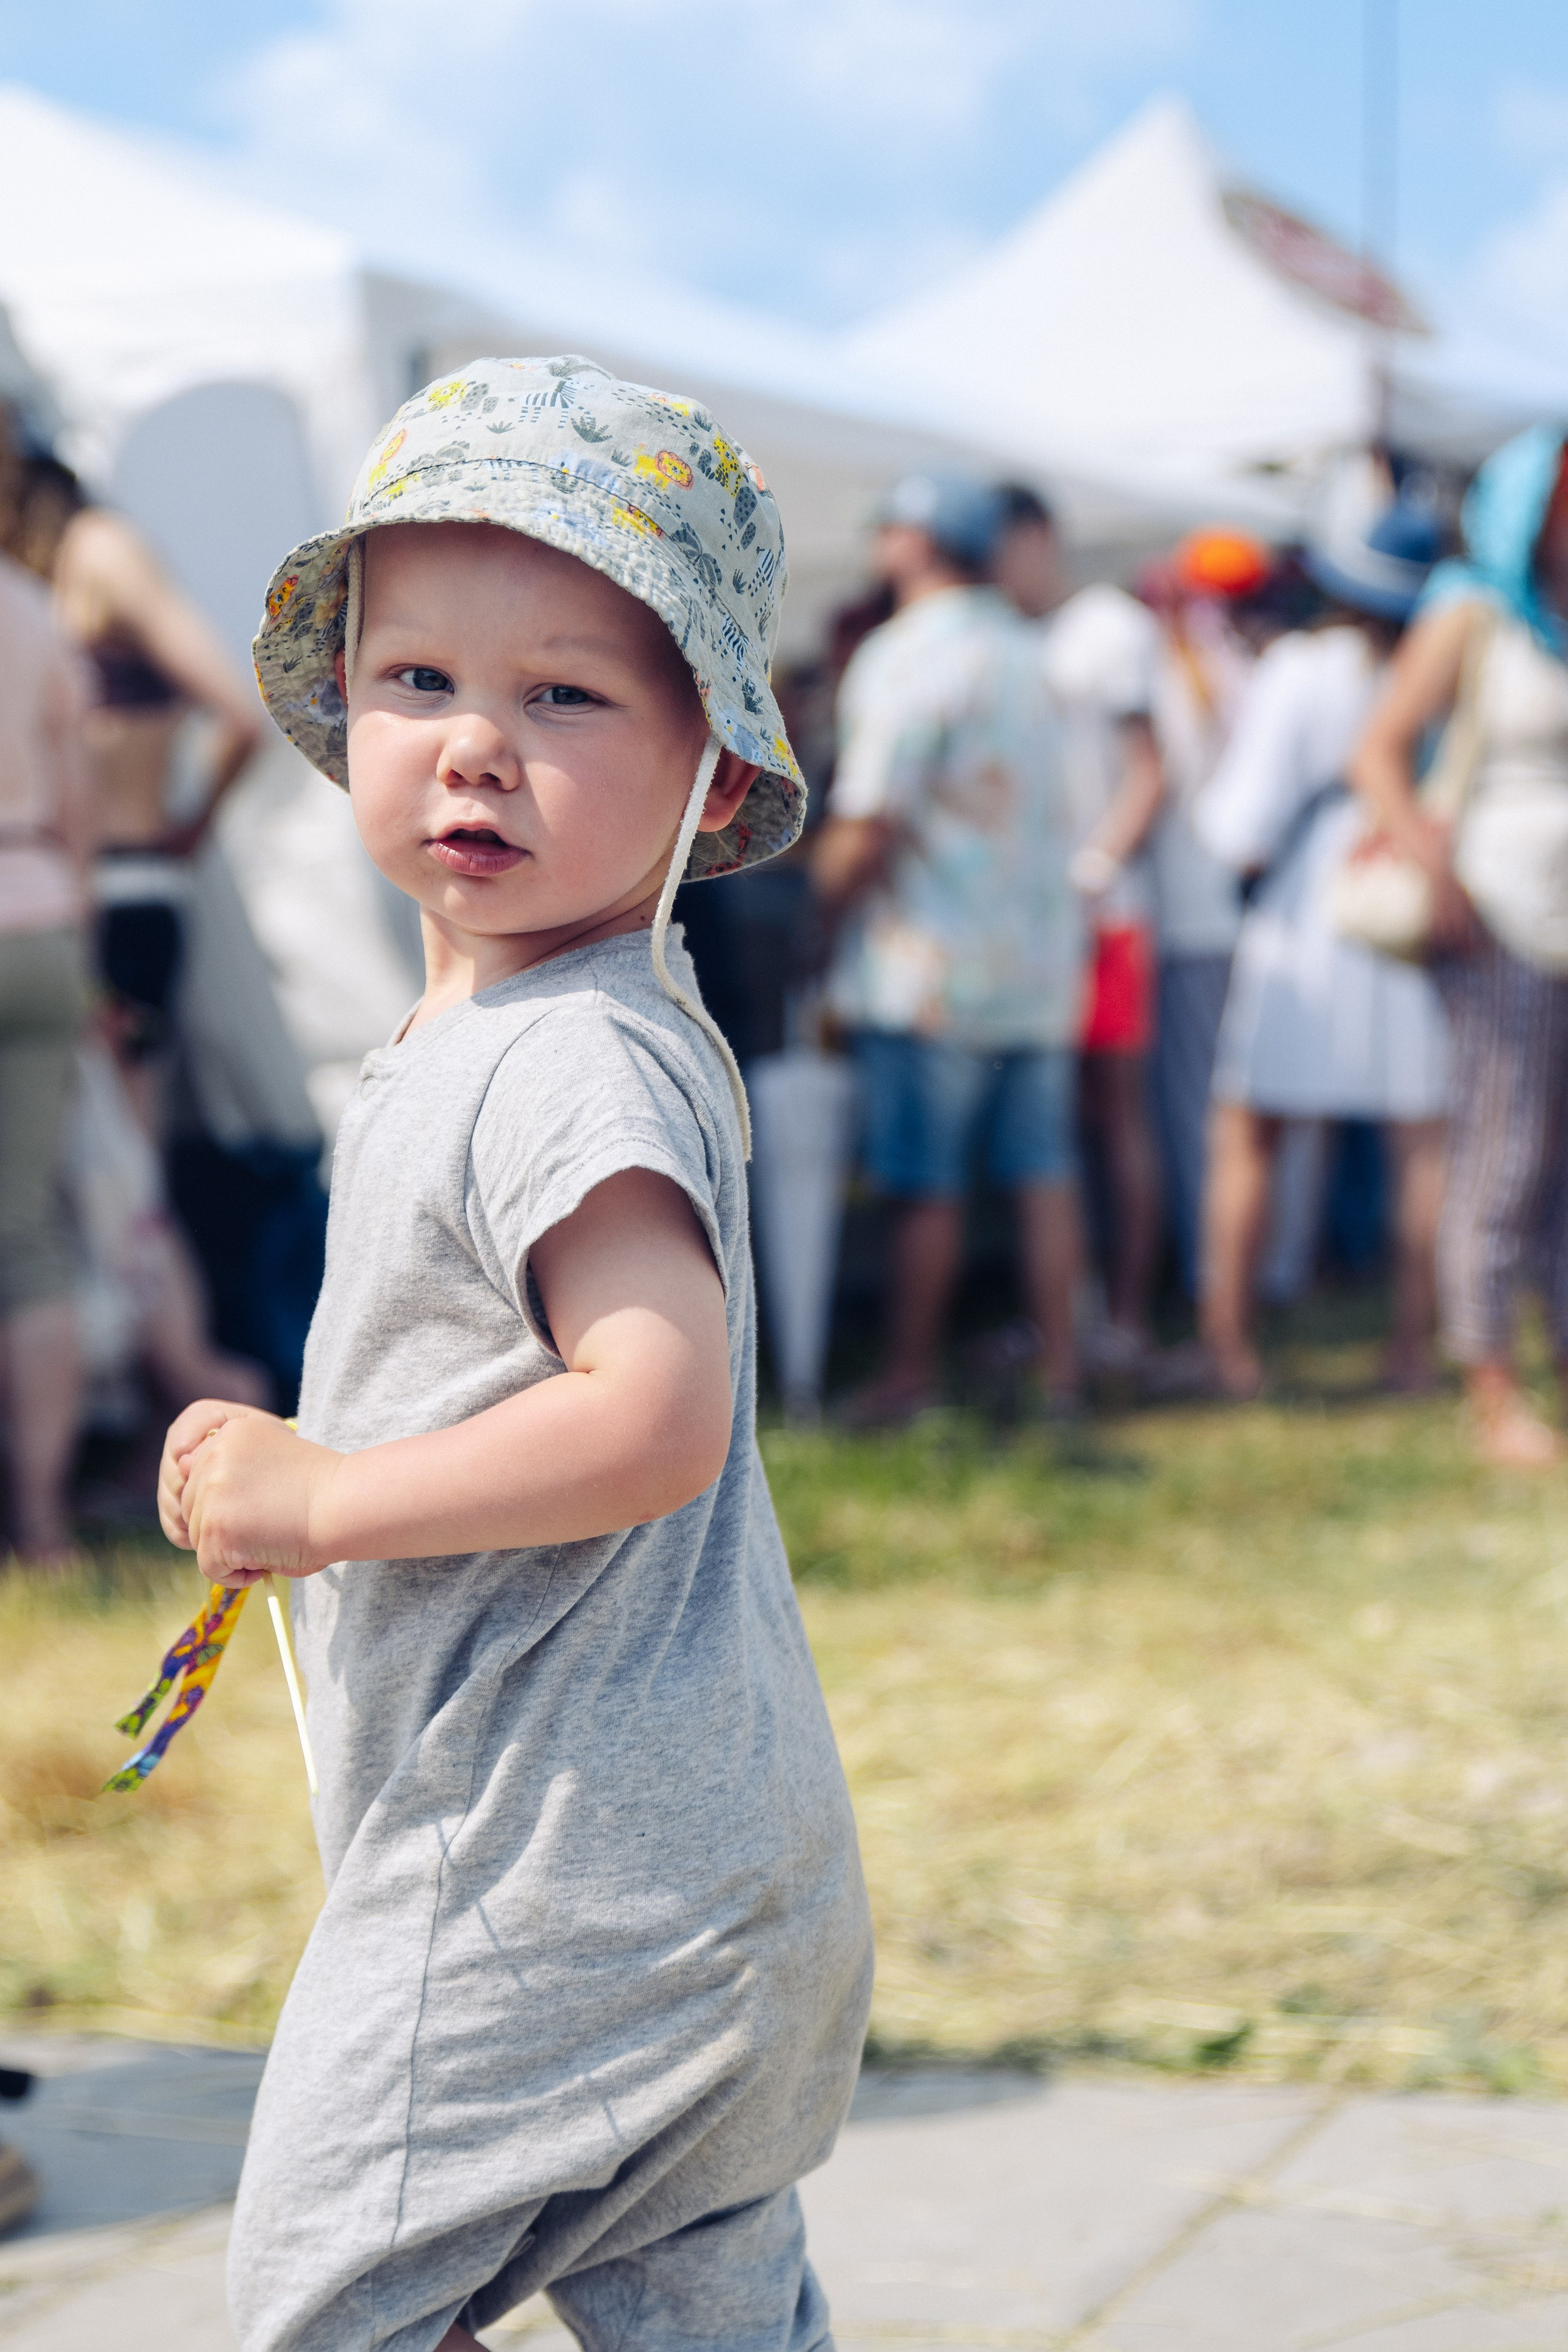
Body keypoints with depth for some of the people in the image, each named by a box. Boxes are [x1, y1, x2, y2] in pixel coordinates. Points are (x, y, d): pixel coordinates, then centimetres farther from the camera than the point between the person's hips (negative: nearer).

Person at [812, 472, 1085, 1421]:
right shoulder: (1024, 648, 13)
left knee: (927, 1183, -1)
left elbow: (869, 826, -17)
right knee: (1043, 1169, 9)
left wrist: (813, 913, -4)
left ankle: (912, 1372, 5)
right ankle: (1060, 1367, 12)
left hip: (934, 967, -7)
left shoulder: (907, 658, -12)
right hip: (1042, 952, 7)